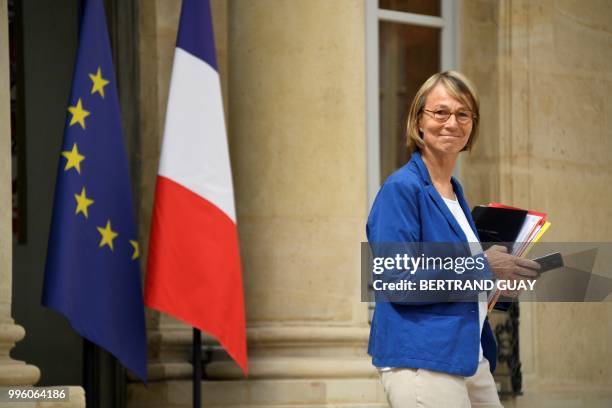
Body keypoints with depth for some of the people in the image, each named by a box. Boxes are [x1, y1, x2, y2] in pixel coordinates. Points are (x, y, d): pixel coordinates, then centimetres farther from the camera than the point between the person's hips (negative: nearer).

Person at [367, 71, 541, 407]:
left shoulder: (454, 190, 16)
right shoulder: (402, 189, -10)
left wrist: (502, 271, 9)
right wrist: (482, 267, -16)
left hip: (471, 360, 9)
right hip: (421, 363, -9)